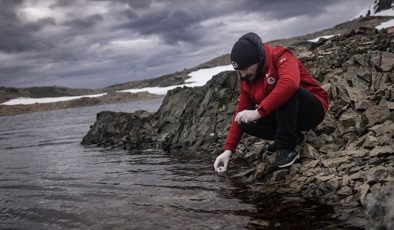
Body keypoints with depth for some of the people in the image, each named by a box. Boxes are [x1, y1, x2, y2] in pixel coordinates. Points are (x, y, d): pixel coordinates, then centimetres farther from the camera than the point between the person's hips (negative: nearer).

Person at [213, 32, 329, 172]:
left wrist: (259, 112, -41)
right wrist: (228, 150, -8)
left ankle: (286, 147, -24)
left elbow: (290, 83, -42)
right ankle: (292, 136, 3)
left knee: (286, 92, -35)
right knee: (246, 122, -13)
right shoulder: (246, 80, 0)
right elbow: (240, 114, 0)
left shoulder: (280, 57, -20)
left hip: (314, 108, -6)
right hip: (287, 114, 6)